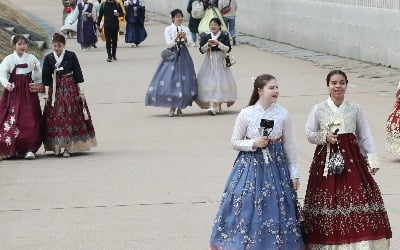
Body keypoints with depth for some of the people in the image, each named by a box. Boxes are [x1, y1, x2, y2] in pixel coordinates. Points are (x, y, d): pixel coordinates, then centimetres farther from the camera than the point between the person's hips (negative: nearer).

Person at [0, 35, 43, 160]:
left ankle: (29, 149, -10)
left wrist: (36, 69, -13)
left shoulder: (32, 58, 8)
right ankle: (11, 149, 4)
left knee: (30, 120, -9)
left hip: (28, 92, 1)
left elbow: (38, 77, 7)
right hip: (13, 91, -1)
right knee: (11, 119, -6)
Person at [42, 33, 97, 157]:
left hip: (70, 89, -2)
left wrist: (81, 91, -1)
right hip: (55, 90, 2)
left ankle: (68, 147, -3)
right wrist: (47, 94, 2)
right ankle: (57, 146, 6)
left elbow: (78, 74, 0)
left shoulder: (71, 56, -4)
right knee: (55, 118, 0)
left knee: (70, 116, -5)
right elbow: (46, 79, 4)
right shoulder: (48, 58, 1)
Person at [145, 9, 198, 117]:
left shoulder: (186, 29, 7)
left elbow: (190, 43, 0)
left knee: (183, 81, -1)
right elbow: (168, 44, -7)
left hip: (184, 57, 2)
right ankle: (172, 107, 5)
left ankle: (180, 107, 10)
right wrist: (176, 38, -23)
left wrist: (185, 38, -19)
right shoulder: (168, 29, 1)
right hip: (172, 56, -2)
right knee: (169, 80, -7)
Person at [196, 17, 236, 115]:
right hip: (209, 62, 1)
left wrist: (218, 43, -18)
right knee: (209, 84, -8)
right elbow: (202, 50, 1)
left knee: (220, 82, 1)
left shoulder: (224, 36, -1)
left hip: (221, 62, -1)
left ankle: (218, 104, 17)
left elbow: (228, 49, -8)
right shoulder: (205, 36, 4)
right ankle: (212, 105, -10)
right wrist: (208, 44, -16)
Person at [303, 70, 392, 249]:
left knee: (356, 198, -7)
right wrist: (324, 137, -11)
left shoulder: (355, 109, 3)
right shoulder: (319, 109, 2)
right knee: (328, 199, -1)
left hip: (351, 157, 0)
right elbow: (309, 133, 7)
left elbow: (365, 137, 7)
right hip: (326, 159, 0)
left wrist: (372, 159, 1)